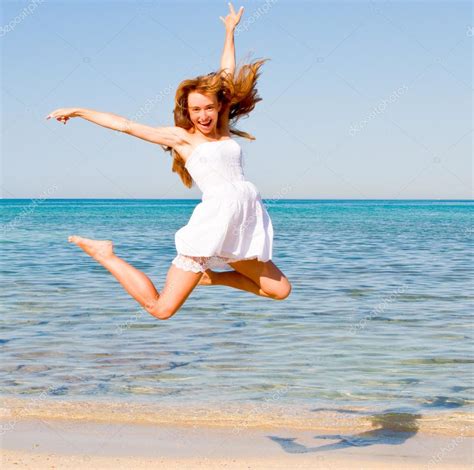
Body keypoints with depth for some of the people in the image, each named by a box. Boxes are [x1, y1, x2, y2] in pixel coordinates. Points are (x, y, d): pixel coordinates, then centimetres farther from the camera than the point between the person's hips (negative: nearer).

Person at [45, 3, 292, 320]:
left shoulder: (223, 128, 17)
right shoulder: (180, 137, 6)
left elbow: (226, 76, 27)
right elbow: (125, 124, 10)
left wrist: (230, 31, 36)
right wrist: (78, 111, 14)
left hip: (246, 223, 6)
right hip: (214, 219, -6)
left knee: (280, 290, 5)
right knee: (161, 308, -7)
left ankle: (211, 276, 18)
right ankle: (106, 255, 14)